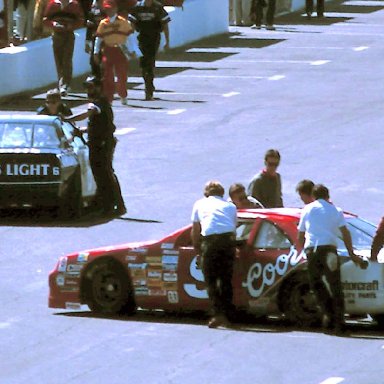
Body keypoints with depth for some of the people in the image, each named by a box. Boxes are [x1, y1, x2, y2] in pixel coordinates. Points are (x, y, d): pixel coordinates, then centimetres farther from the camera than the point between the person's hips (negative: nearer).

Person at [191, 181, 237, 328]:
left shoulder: (200, 204, 23)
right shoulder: (230, 206, 25)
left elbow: (195, 231, 27)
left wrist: (197, 249, 40)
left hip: (210, 239, -2)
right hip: (228, 239, 2)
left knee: (211, 280, 3)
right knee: (226, 279, 12)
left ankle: (218, 314, -10)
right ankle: (226, 316, 10)